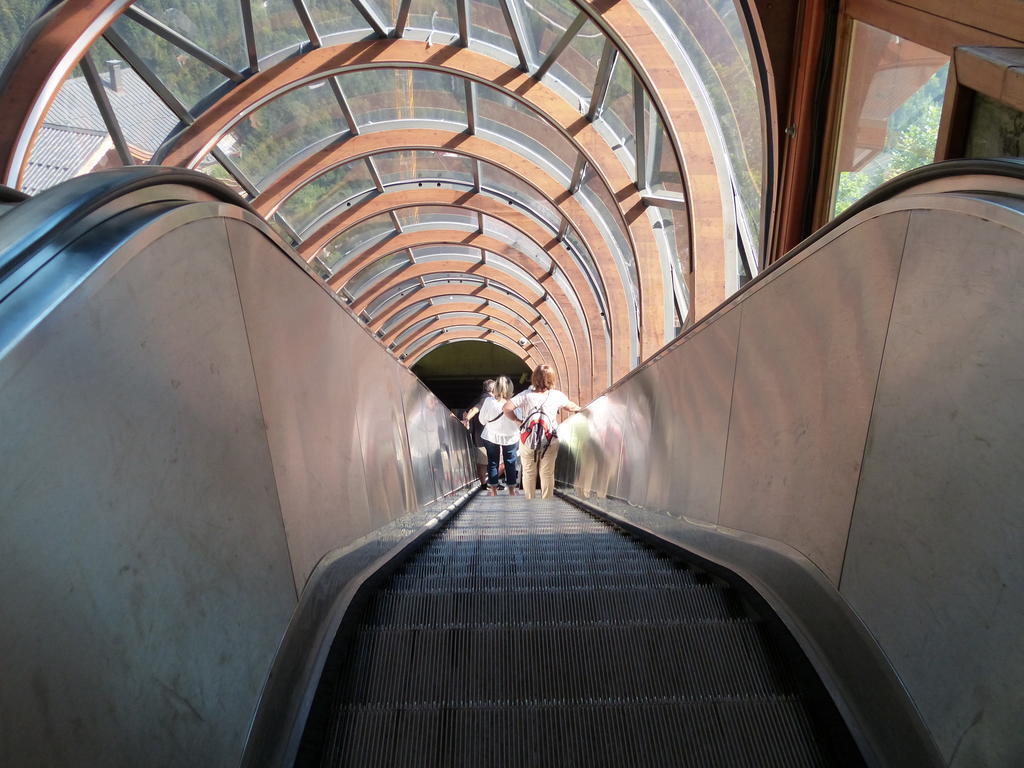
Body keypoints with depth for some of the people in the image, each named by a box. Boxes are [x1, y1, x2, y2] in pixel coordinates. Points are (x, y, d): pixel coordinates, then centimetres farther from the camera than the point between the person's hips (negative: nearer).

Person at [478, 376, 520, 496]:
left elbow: (482, 420, -10)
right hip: (510, 438, 0)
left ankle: (493, 491, 27)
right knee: (510, 464, 17)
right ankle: (511, 491, 29)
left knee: (493, 462, 16)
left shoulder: (489, 401, -24)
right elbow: (520, 422, -12)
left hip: (491, 436, 0)